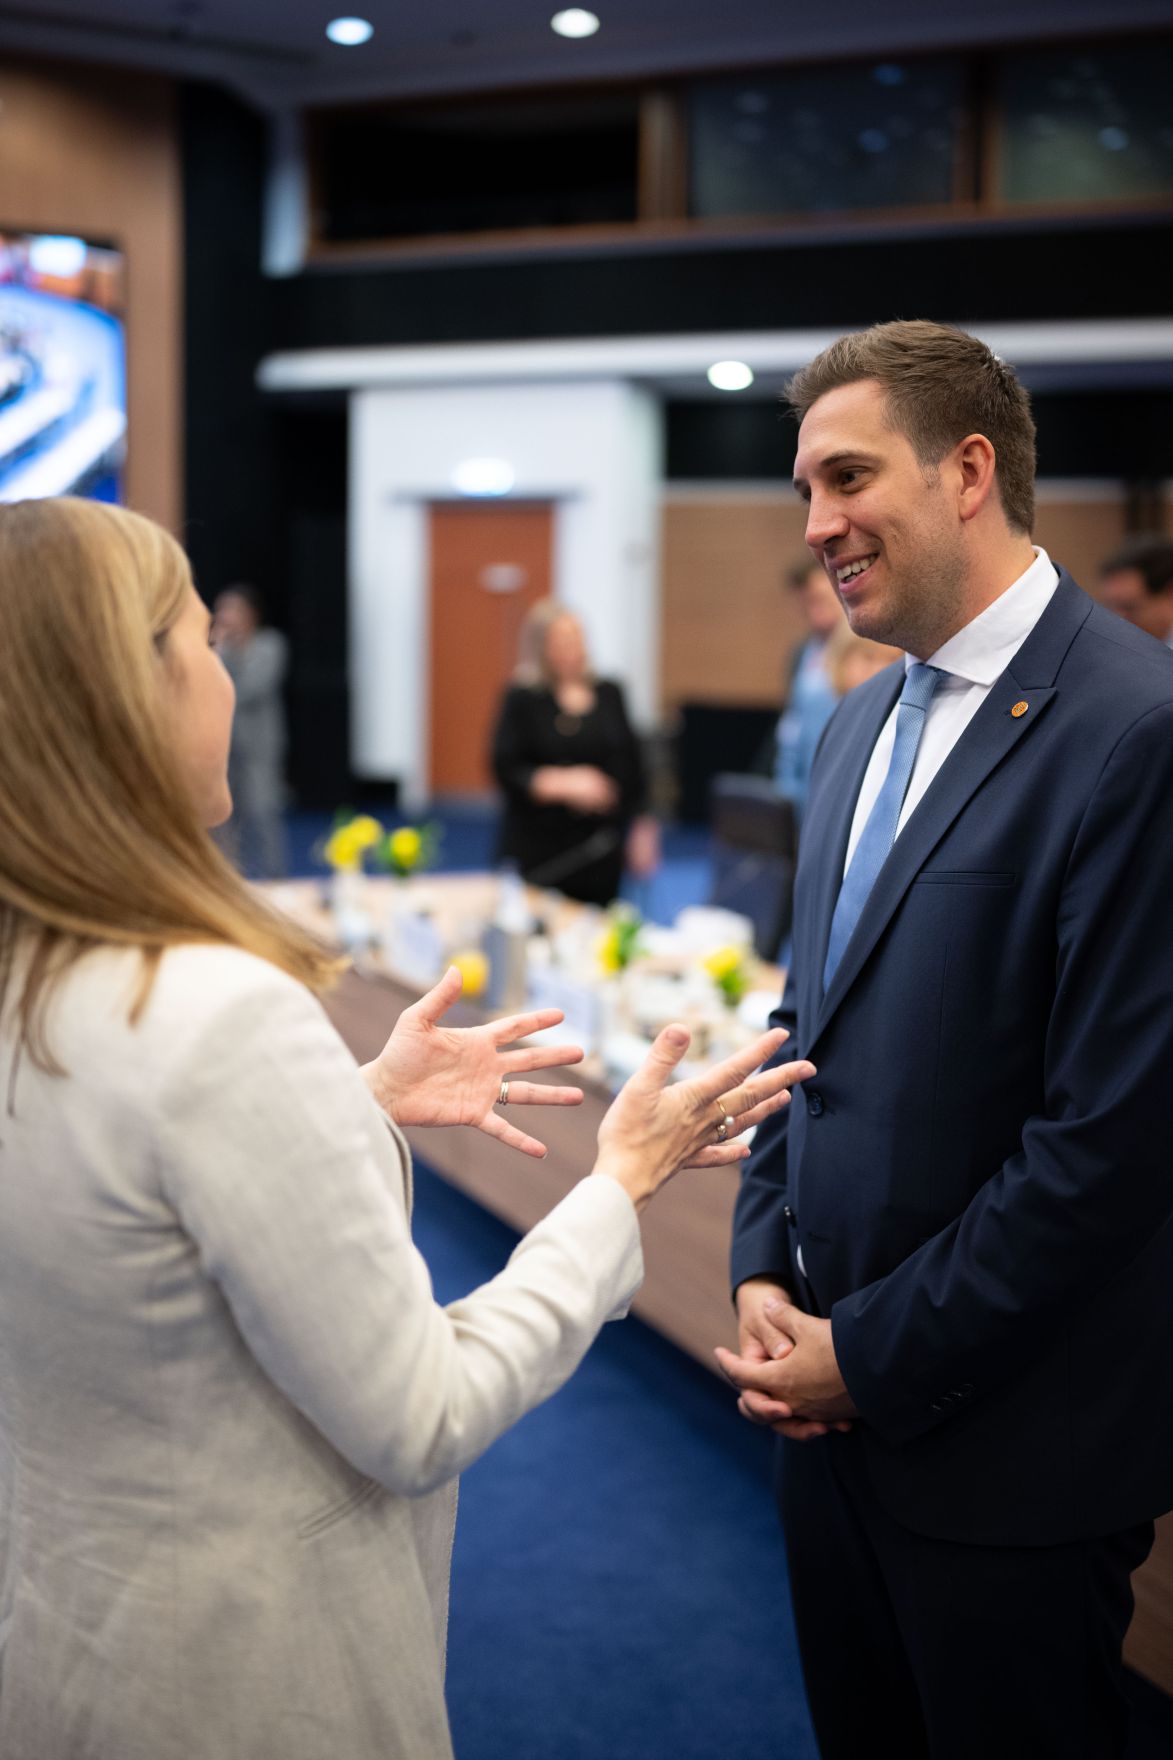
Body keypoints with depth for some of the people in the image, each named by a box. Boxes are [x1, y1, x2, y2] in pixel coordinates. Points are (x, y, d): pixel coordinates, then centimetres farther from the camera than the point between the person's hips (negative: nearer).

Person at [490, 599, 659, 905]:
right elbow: (506, 770, -9)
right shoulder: (522, 699, -2)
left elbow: (632, 763, 14)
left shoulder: (608, 694, 9)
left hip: (601, 845, 3)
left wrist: (639, 826, 12)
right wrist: (564, 783, -20)